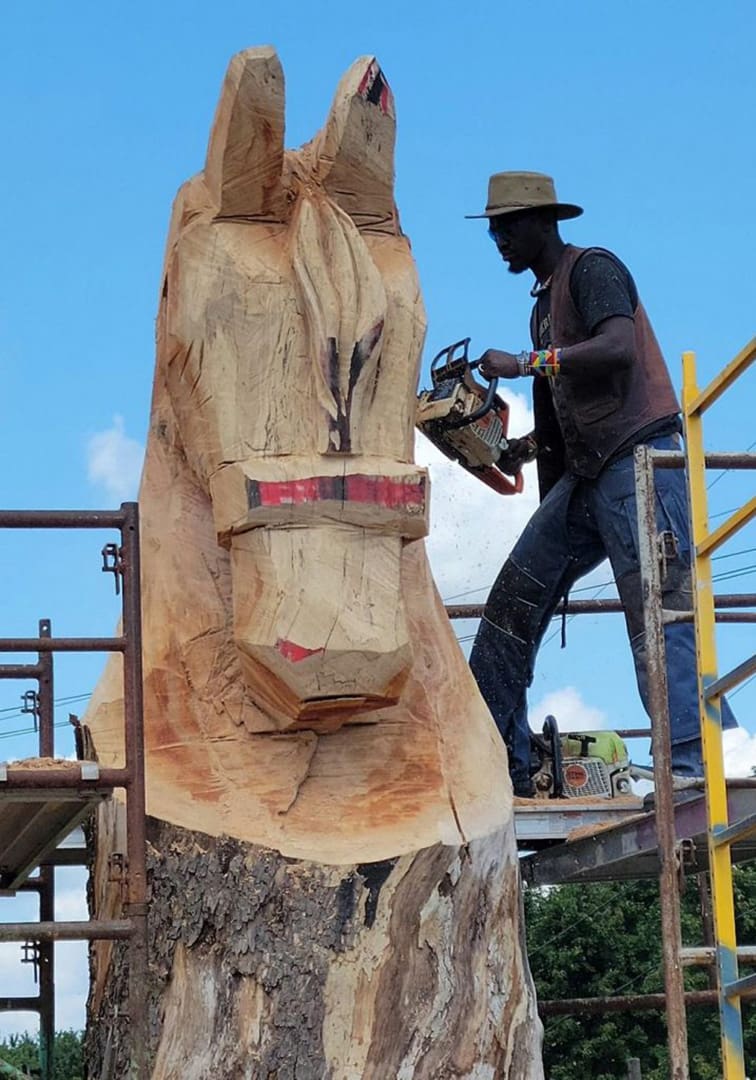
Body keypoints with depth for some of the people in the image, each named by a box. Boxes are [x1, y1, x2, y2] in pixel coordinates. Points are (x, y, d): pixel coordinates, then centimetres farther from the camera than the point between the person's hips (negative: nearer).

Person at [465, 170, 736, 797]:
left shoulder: (592, 268, -3)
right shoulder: (546, 302, 24)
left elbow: (618, 347, -22)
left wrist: (524, 363, -20)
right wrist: (527, 448, 10)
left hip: (638, 456, -10)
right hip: (587, 473, 10)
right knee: (515, 601, 4)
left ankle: (703, 763, -24)